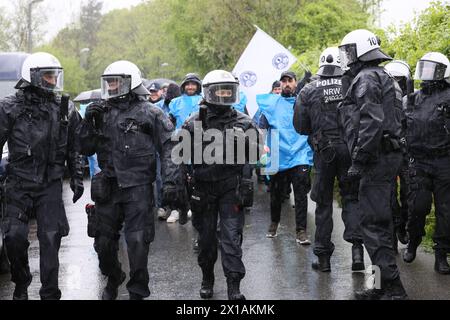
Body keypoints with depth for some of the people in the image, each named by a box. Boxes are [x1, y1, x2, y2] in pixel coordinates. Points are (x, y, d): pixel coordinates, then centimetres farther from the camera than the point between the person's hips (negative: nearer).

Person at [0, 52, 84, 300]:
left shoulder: (65, 109, 7)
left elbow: (74, 148, 15)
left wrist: (77, 178, 12)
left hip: (51, 186, 2)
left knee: (50, 240, -2)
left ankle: (50, 294, 6)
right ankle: (21, 284, 18)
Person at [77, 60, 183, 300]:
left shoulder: (149, 113, -3)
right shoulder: (102, 112, 11)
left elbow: (169, 149, -6)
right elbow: (86, 149, 14)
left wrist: (170, 182, -14)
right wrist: (88, 123, -2)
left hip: (138, 189, -5)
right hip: (108, 187, 5)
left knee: (138, 242, -5)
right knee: (104, 241, 13)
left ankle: (137, 291, 8)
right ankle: (113, 280, 38)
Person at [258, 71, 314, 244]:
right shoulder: (272, 103, 7)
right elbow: (262, 127, 5)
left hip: (300, 156, -1)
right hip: (278, 156, 1)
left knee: (301, 195, -7)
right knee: (276, 194, 11)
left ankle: (301, 231, -3)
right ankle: (274, 223, 33)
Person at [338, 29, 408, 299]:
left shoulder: (366, 79, -11)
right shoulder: (383, 77, 21)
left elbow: (372, 124, -23)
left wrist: (359, 162, -20)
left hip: (376, 158, -11)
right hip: (390, 156, 11)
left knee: (374, 223, -10)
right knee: (382, 221, 15)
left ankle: (394, 288, -10)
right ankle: (387, 286, 21)